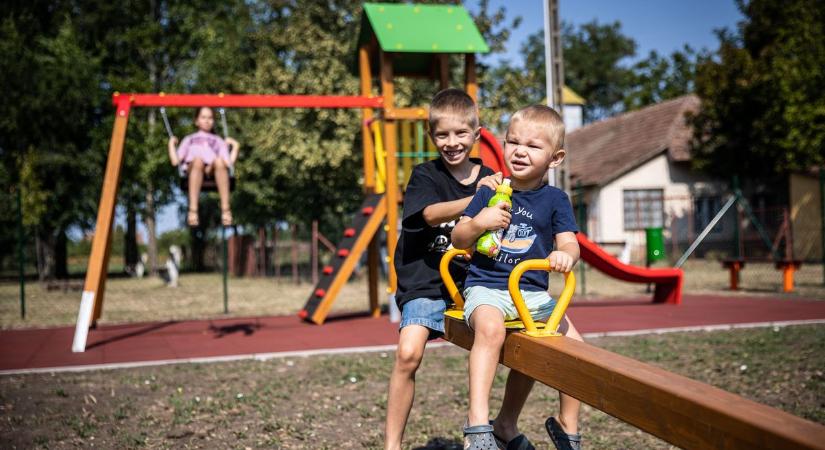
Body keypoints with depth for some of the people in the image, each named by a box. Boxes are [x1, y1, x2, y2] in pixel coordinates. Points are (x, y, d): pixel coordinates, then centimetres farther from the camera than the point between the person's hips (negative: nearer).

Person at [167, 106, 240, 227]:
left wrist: (235, 147, 18)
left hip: (212, 170, 0)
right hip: (192, 167, 0)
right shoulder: (189, 139, 38)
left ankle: (225, 209, -47)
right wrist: (172, 144, 21)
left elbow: (228, 163, 19)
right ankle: (193, 210, -51)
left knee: (219, 161, -37)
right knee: (198, 161, -39)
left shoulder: (218, 140, 38)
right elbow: (175, 161, 21)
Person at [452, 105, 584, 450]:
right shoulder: (490, 192, 4)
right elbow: (458, 240, 5)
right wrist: (478, 223, -16)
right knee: (491, 328, -34)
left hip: (533, 291, 3)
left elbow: (569, 242, -5)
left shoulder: (555, 199, 5)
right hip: (486, 287, -2)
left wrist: (565, 254, -30)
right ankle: (478, 422, -34)